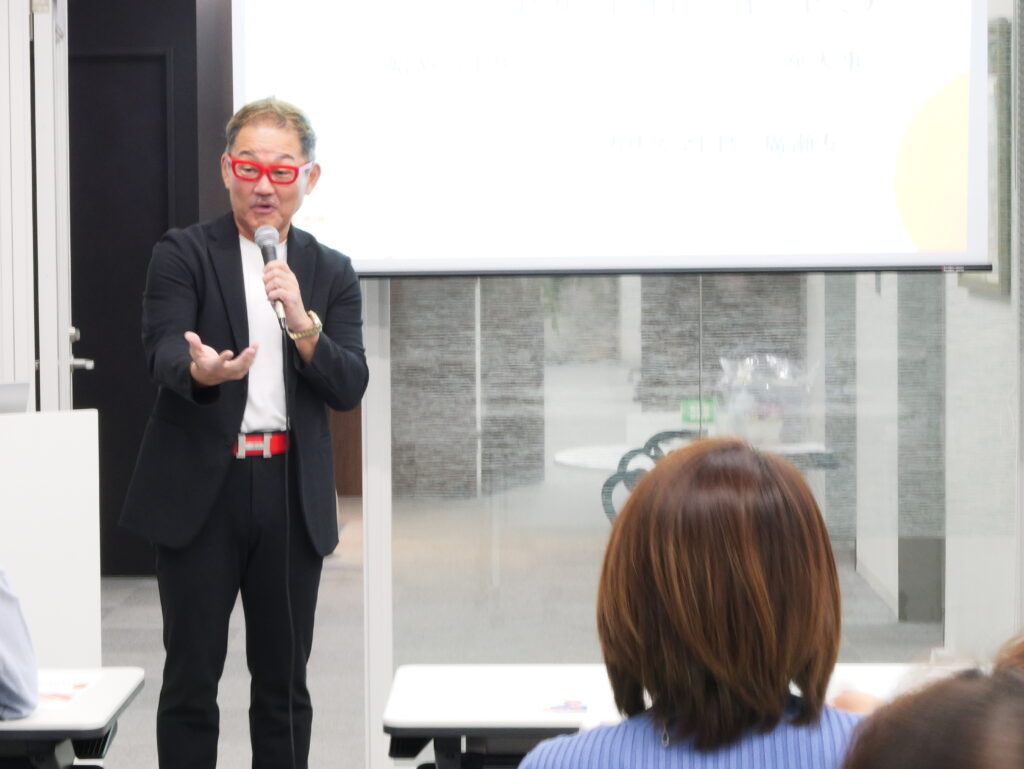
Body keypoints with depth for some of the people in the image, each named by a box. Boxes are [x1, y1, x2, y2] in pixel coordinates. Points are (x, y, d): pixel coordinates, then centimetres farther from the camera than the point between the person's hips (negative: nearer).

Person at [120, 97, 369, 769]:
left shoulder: (331, 273, 10)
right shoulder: (183, 254, 1)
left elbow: (350, 388, 0)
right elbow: (164, 350, -15)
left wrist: (303, 322, -16)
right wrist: (200, 369, -37)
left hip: (292, 493, 3)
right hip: (202, 488, -3)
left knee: (284, 680, 9)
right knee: (191, 677, 1)